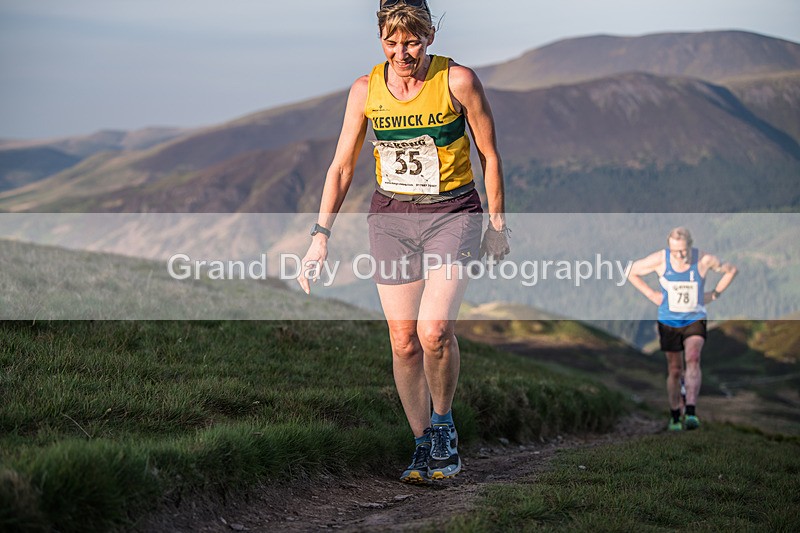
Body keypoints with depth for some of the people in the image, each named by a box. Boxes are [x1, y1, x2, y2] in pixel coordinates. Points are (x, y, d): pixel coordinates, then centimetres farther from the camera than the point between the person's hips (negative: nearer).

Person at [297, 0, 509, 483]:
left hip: (452, 213, -3)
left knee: (434, 331, -21)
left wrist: (498, 224, 4)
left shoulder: (458, 80, -8)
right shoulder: (366, 90, 0)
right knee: (403, 342, 1)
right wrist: (321, 236, -1)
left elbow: (490, 155, 1)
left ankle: (443, 423, 5)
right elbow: (342, 167, 5)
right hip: (391, 217, 3)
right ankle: (423, 446, 16)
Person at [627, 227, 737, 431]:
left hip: (695, 320, -1)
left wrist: (714, 294, -1)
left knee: (693, 359, -23)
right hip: (668, 321, 1)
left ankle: (691, 412, -31)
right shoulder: (659, 259, -14)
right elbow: (631, 272, 1)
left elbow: (731, 270, 4)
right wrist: (651, 294, -5)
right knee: (675, 370, 5)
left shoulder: (704, 260, -14)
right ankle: (674, 416, 22)